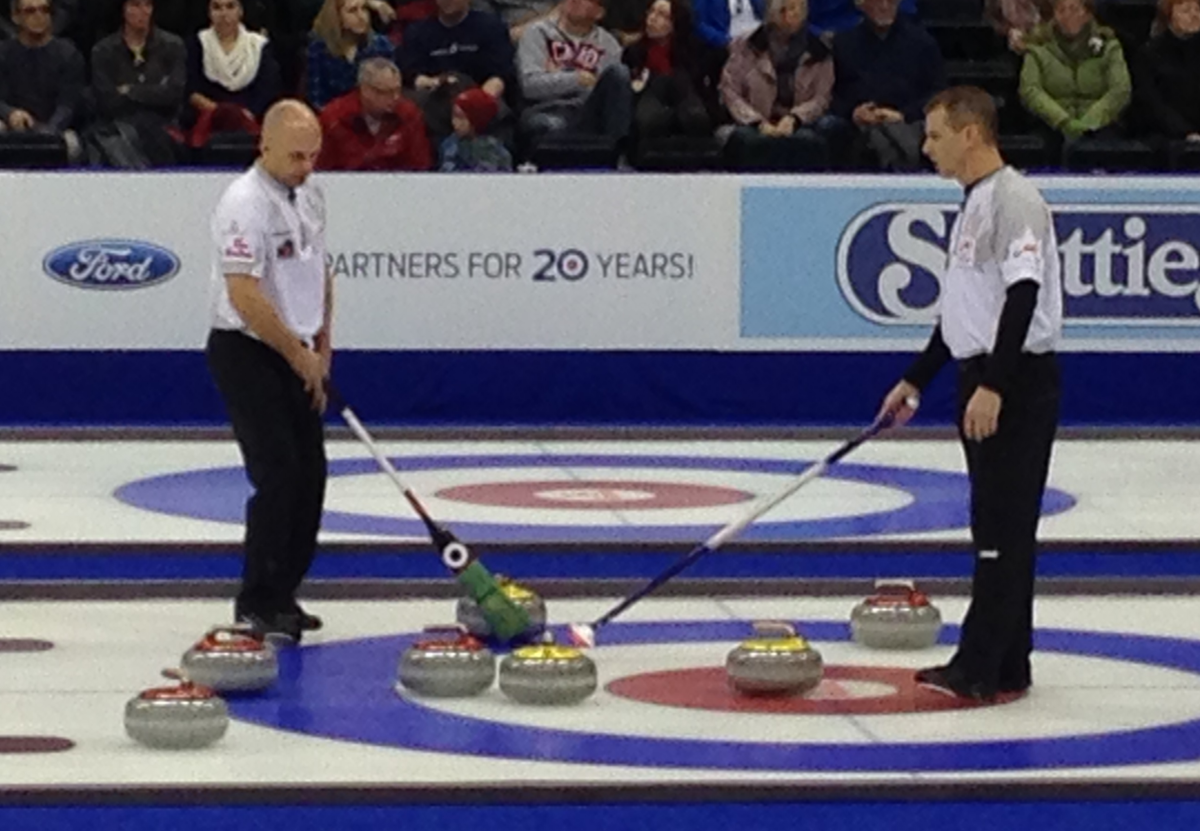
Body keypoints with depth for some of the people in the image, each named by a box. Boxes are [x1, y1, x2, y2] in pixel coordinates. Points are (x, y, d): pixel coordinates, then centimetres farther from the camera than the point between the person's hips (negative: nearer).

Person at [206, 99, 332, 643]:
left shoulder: (310, 198, 9)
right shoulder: (246, 204, -19)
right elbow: (245, 296, -25)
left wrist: (321, 348, 11)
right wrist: (300, 356, -16)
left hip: (296, 358, 9)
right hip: (247, 353, -8)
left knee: (309, 476, 8)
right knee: (278, 477, -13)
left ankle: (280, 594, 19)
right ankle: (258, 605, -5)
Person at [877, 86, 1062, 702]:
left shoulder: (1013, 199, -14)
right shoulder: (974, 205, 17)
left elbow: (1023, 296, -23)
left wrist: (994, 387, -28)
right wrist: (916, 379, 24)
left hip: (1016, 384, -10)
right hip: (982, 381, 10)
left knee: (1002, 526, -10)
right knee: (997, 527, 11)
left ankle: (979, 666, -11)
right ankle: (1007, 666, 15)